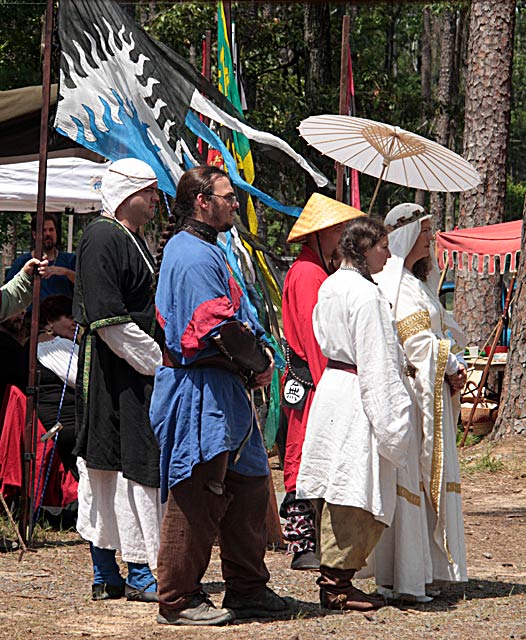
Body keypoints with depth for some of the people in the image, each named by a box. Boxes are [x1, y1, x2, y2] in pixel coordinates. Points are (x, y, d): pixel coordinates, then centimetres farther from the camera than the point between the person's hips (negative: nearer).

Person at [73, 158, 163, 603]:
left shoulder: (132, 240, 18)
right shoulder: (102, 239, -14)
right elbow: (107, 319, -20)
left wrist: (158, 358, 15)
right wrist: (156, 362, -16)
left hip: (139, 372, 10)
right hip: (114, 375, -10)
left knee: (106, 467, 10)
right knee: (135, 466, -8)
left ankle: (105, 574, 14)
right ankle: (138, 575, -5)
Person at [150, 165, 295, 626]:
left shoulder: (201, 250, 19)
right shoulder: (195, 256, -16)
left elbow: (238, 319, 21)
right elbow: (220, 328, -22)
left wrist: (258, 352, 4)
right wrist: (259, 364, -8)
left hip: (224, 393, 11)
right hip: (202, 392, -11)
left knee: (249, 486, 14)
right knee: (197, 495, -5)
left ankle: (247, 589, 22)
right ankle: (178, 600, 1)